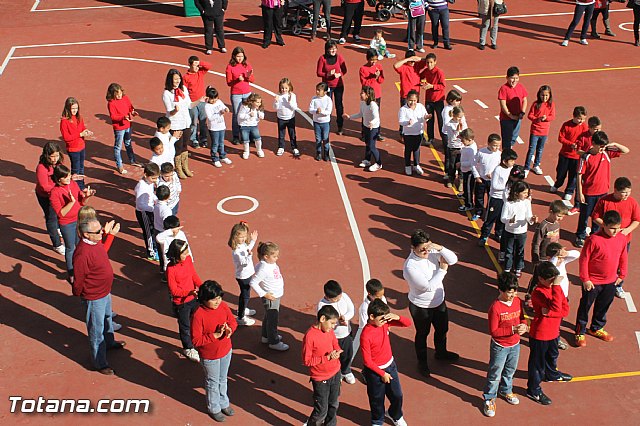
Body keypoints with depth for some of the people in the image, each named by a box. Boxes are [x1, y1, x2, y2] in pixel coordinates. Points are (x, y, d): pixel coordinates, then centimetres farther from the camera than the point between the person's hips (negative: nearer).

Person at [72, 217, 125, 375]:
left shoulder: (96, 242, -8)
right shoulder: (82, 254, -36)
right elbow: (78, 280, -23)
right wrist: (79, 294, -8)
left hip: (105, 292, 9)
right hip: (93, 298, -9)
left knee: (107, 319, 33)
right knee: (96, 330, 8)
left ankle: (109, 342, 61)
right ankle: (100, 363, 24)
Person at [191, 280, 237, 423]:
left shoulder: (223, 306, -13)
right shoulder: (198, 315, -30)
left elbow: (233, 322, 1)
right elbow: (196, 340, -26)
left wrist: (230, 329, -21)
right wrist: (215, 335, -31)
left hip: (226, 351, 5)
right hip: (209, 356, -5)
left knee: (223, 379, 26)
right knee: (213, 382, 18)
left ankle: (224, 403, 50)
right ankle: (214, 408, 42)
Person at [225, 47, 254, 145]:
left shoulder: (247, 65, 3)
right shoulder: (230, 67, -7)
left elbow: (253, 80, 6)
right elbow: (229, 83, -8)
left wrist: (249, 76, -16)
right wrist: (237, 80, -25)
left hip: (247, 93, 3)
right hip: (235, 94, -3)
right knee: (236, 115, 4)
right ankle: (236, 136, 13)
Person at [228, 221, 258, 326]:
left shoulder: (243, 244, -2)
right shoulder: (236, 251, -30)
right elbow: (244, 262, -34)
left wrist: (253, 241, 18)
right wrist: (249, 255, -50)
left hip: (247, 274, 9)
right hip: (243, 276, -9)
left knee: (245, 294, 27)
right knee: (245, 295, 1)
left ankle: (243, 309, 48)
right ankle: (241, 318, 12)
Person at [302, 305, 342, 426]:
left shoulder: (330, 331, -2)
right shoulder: (310, 336, -22)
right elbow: (307, 361, -19)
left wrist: (336, 352, -11)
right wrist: (327, 358, -24)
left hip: (335, 374, 6)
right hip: (320, 379, -6)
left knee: (333, 405, 18)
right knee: (321, 410, 1)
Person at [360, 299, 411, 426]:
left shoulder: (385, 322, -11)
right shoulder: (366, 335, -28)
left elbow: (408, 323, -6)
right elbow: (367, 361, -22)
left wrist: (397, 317, -26)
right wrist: (382, 374, -13)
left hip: (390, 365, 5)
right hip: (375, 371, -5)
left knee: (397, 395, 18)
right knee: (377, 399, 17)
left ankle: (395, 415, 47)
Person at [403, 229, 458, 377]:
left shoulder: (432, 253, -14)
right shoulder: (410, 266, -33)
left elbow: (453, 260, -12)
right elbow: (428, 286, -32)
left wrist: (441, 248, -29)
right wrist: (442, 269, -24)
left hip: (439, 301, 6)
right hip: (421, 307, -6)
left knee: (442, 329, 27)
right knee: (422, 334, 18)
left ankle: (441, 352, 56)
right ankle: (422, 362, 42)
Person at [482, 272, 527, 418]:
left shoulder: (517, 301, -7)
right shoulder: (495, 307, -26)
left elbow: (522, 318, 8)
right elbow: (493, 331, -24)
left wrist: (524, 326, -15)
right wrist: (513, 330, -30)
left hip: (515, 345, 6)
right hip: (500, 347, -6)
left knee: (510, 370, 26)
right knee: (495, 374, 7)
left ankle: (506, 390, 50)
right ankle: (489, 399, 24)